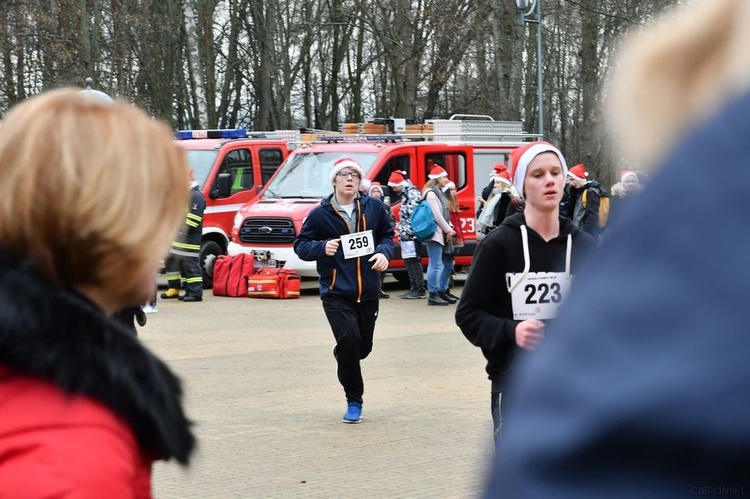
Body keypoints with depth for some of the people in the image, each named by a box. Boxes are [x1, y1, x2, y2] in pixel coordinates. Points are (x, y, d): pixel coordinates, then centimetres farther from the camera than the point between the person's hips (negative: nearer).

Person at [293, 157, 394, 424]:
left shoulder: (374, 207, 2)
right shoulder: (320, 214, -4)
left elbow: (387, 234, 15)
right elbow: (300, 245, 2)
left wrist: (384, 252, -6)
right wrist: (322, 247, -17)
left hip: (368, 292, 3)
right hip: (336, 293, -3)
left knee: (363, 347, 9)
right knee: (349, 339, -17)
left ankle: (341, 353, 48)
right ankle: (354, 401, 0)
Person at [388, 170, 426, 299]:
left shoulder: (413, 194, -11)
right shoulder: (405, 195, 20)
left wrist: (407, 231, -20)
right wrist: (401, 231, 19)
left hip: (412, 234, -10)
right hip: (406, 235, 10)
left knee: (414, 261, -10)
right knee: (408, 262, 11)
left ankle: (420, 290, -9)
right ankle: (413, 288, 15)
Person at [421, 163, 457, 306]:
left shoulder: (438, 192, 19)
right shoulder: (431, 194, -12)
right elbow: (437, 215, -18)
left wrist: (449, 230, 7)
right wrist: (449, 230, -11)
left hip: (443, 234, 10)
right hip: (434, 233, -10)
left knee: (448, 263, 14)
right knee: (435, 264, -10)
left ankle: (442, 291, 22)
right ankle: (433, 295, -7)